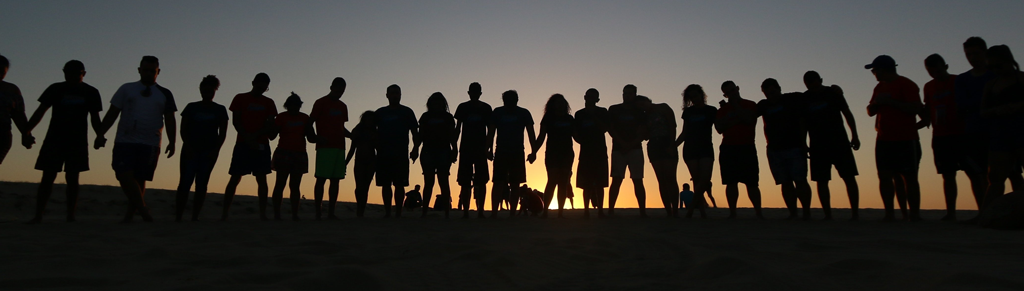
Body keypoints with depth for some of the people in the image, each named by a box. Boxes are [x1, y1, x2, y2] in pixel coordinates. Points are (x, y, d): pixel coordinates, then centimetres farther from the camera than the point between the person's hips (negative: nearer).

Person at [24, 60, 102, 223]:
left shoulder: (91, 93, 5)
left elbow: (95, 119, 8)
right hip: (54, 140, 0)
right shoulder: (55, 89, 4)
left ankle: (71, 216, 2)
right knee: (47, 177, -2)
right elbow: (40, 111, 4)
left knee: (72, 179, -1)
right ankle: (38, 215, 0)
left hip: (78, 142, 0)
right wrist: (26, 131, -7)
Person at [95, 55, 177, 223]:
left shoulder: (164, 94, 13)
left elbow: (170, 120, 10)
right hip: (124, 141, 0)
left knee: (140, 179, 1)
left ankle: (129, 215, 12)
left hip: (150, 144, 0)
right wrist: (100, 134, 1)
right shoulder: (126, 89, 12)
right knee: (124, 175, -15)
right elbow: (112, 113, 10)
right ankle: (143, 209, -11)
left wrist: (172, 141, 0)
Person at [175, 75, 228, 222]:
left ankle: (195, 216, 1)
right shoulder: (191, 107, 9)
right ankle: (178, 216, -5)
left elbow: (223, 133, 5)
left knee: (201, 184, -1)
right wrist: (188, 148, -9)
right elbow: (183, 130, 5)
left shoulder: (220, 110, 9)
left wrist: (215, 150, -7)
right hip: (191, 150, 0)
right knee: (185, 182, -7)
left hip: (209, 151, 0)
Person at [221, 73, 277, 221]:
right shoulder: (240, 98, 7)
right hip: (243, 144, -2)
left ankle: (263, 214, -3)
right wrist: (248, 139, -12)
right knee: (235, 178, -4)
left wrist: (255, 135, -10)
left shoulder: (269, 102, 13)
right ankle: (224, 213, -2)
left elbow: (271, 126, 6)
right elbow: (235, 122, 0)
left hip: (262, 145, 2)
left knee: (262, 179, -2)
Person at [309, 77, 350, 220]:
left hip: (339, 147, 6)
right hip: (325, 147, -6)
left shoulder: (342, 106, 19)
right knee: (321, 179, -7)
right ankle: (318, 212, -6)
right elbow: (309, 123, -1)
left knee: (335, 180, 3)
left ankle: (331, 212, 5)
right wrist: (316, 137, -18)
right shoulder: (321, 103, 1)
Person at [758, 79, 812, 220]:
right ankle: (793, 213, 3)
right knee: (786, 183, 1)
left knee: (800, 180, -8)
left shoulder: (794, 99, 3)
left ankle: (807, 212, -4)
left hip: (795, 148, -3)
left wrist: (803, 142, -7)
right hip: (774, 150, 3)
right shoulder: (764, 105, 12)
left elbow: (803, 121, 0)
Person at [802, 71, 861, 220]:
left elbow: (847, 114, 7)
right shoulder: (803, 100, 3)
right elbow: (803, 124, 9)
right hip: (818, 145, 1)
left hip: (839, 142, -1)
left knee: (849, 177, -4)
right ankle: (827, 214, 4)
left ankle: (855, 212, 1)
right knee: (821, 181, -2)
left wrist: (854, 136, 2)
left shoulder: (833, 93, 2)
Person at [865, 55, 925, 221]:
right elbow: (870, 112, 19)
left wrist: (891, 101, -16)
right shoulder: (880, 87, 17)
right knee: (884, 176, 1)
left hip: (906, 140, -6)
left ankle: (914, 214, 0)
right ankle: (889, 213, 4)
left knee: (909, 178, -4)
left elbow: (916, 109, -16)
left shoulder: (906, 85, -5)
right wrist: (876, 103, -1)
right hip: (884, 140, 7)